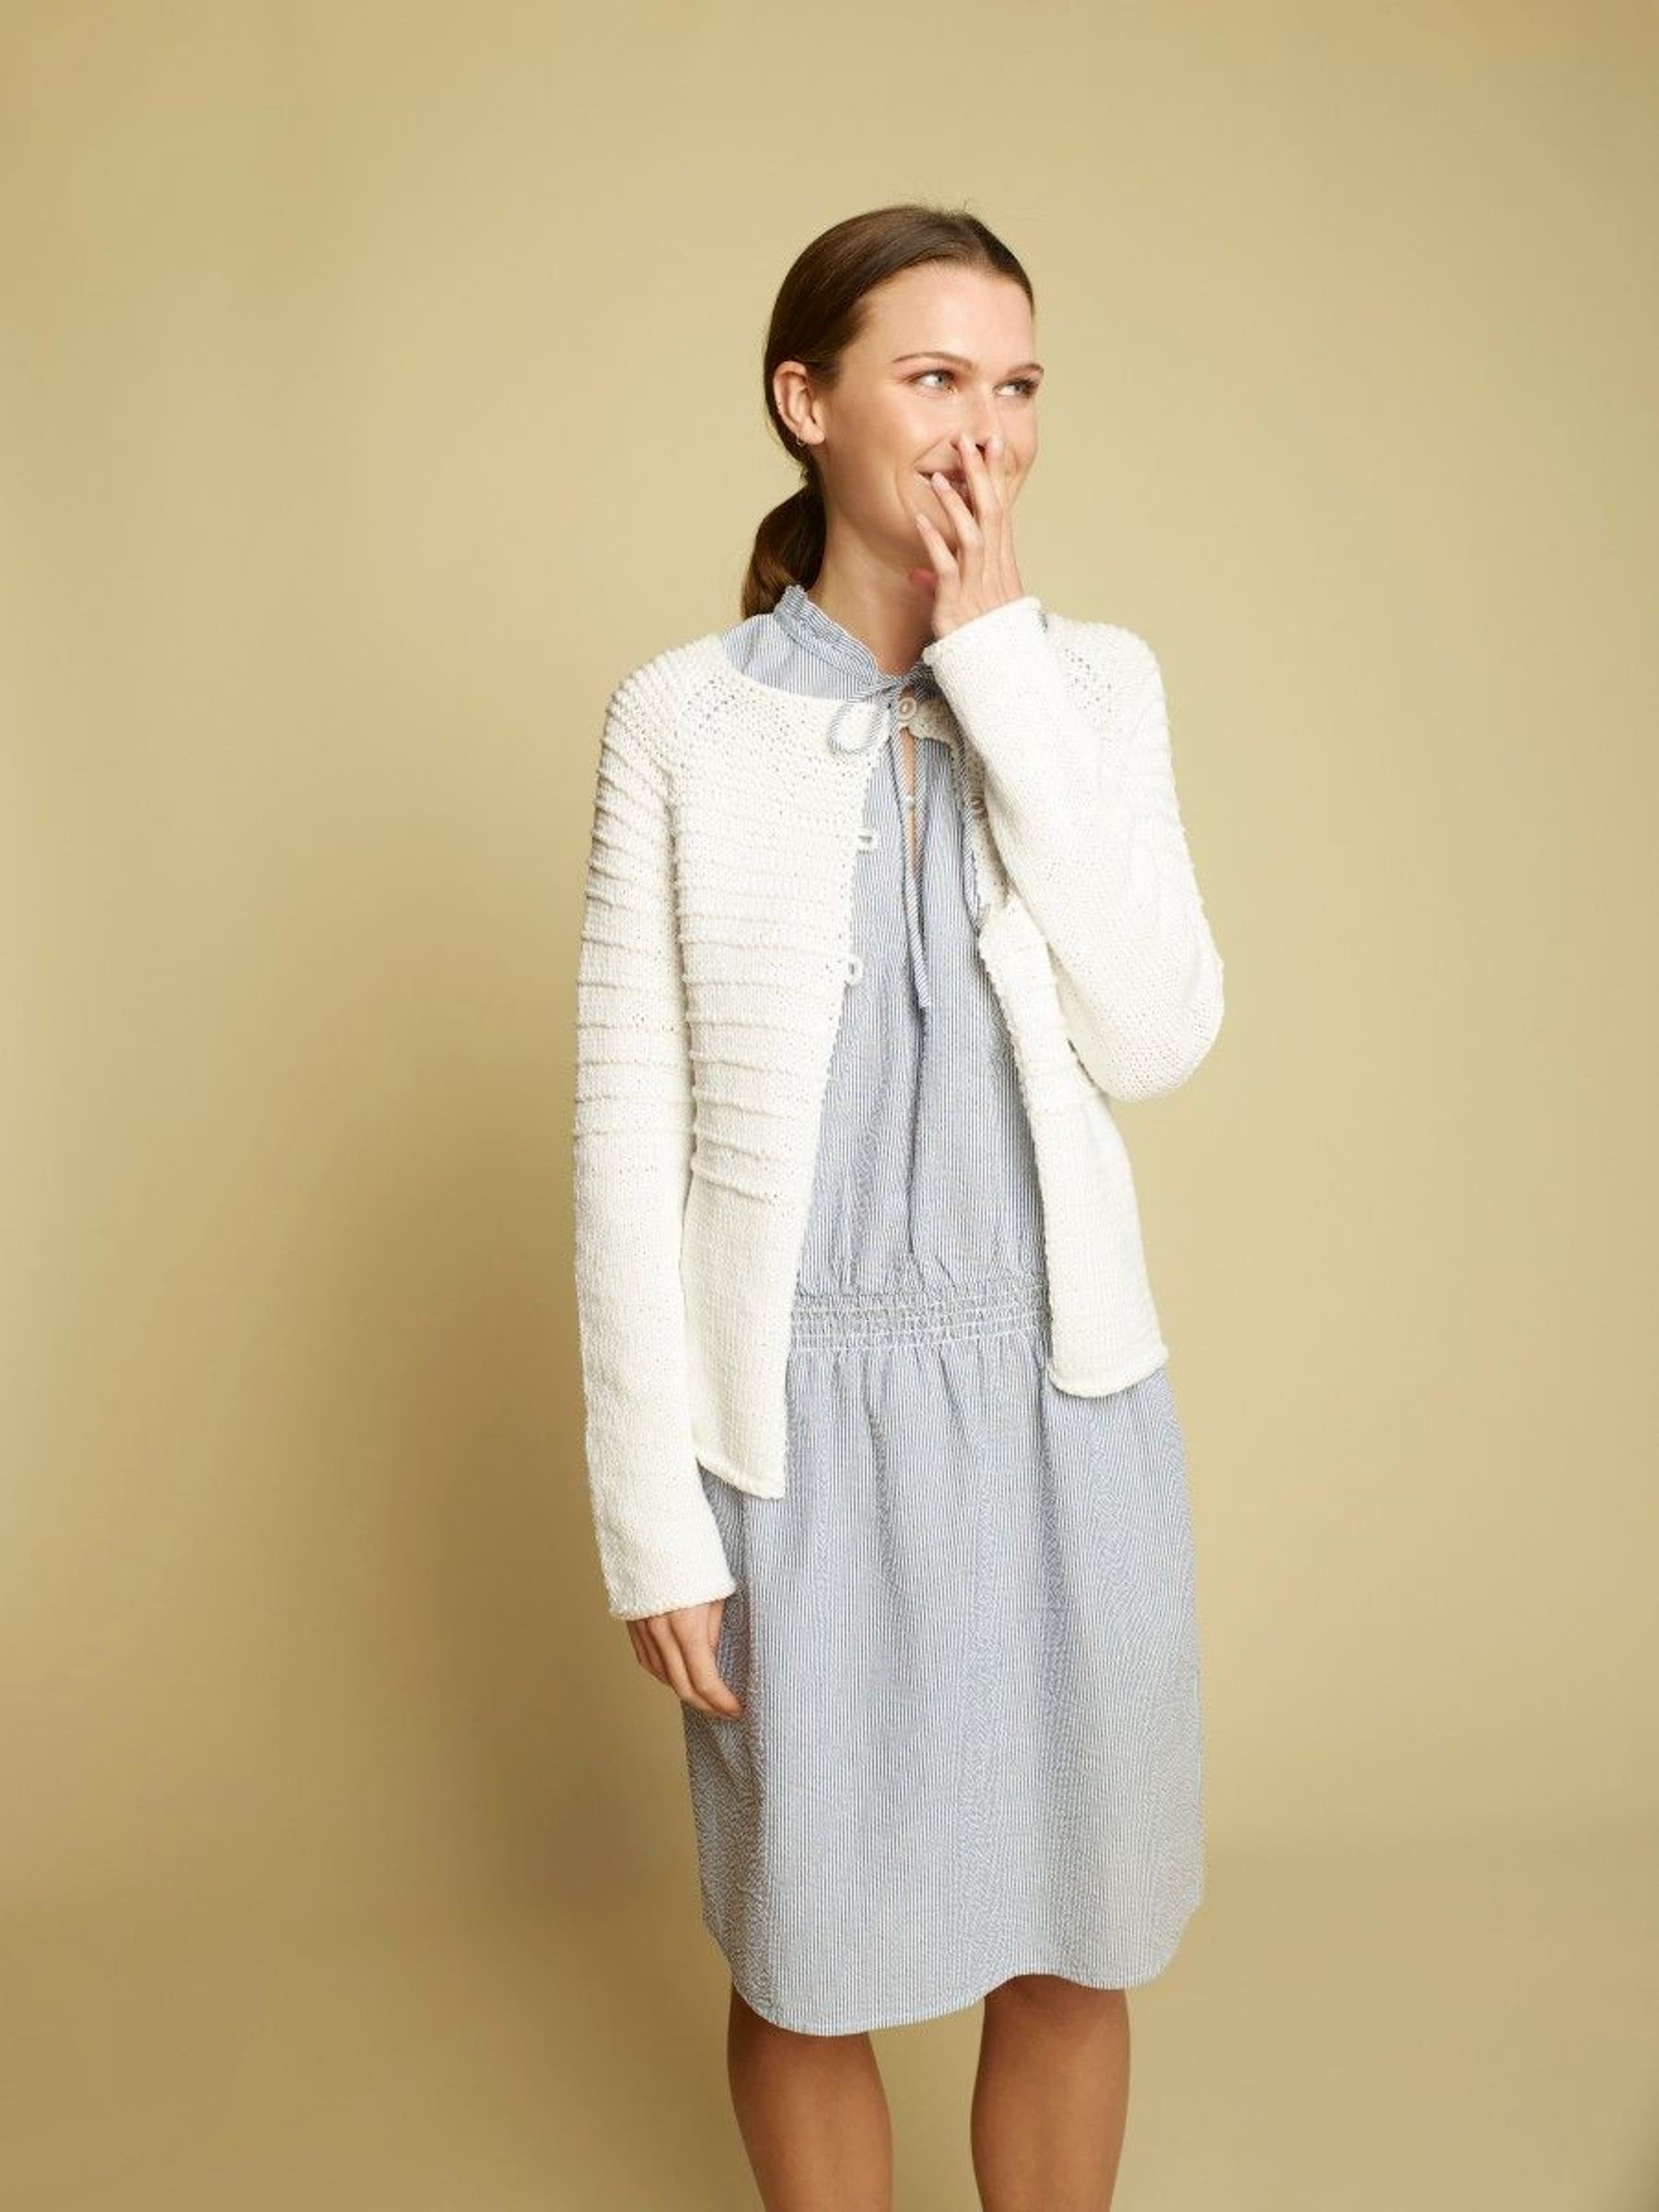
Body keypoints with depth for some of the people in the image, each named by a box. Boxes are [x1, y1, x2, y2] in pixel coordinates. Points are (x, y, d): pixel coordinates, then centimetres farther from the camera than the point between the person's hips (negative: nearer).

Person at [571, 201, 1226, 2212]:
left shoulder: (1095, 683, 1)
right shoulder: (684, 719, -5)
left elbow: (1154, 1040, -12)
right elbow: (631, 1130, -5)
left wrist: (1001, 666, -13)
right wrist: (654, 1514, -7)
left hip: (1058, 1392, 2)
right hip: (807, 1409, -2)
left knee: (1072, 1943, 16)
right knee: (811, 1958, 14)